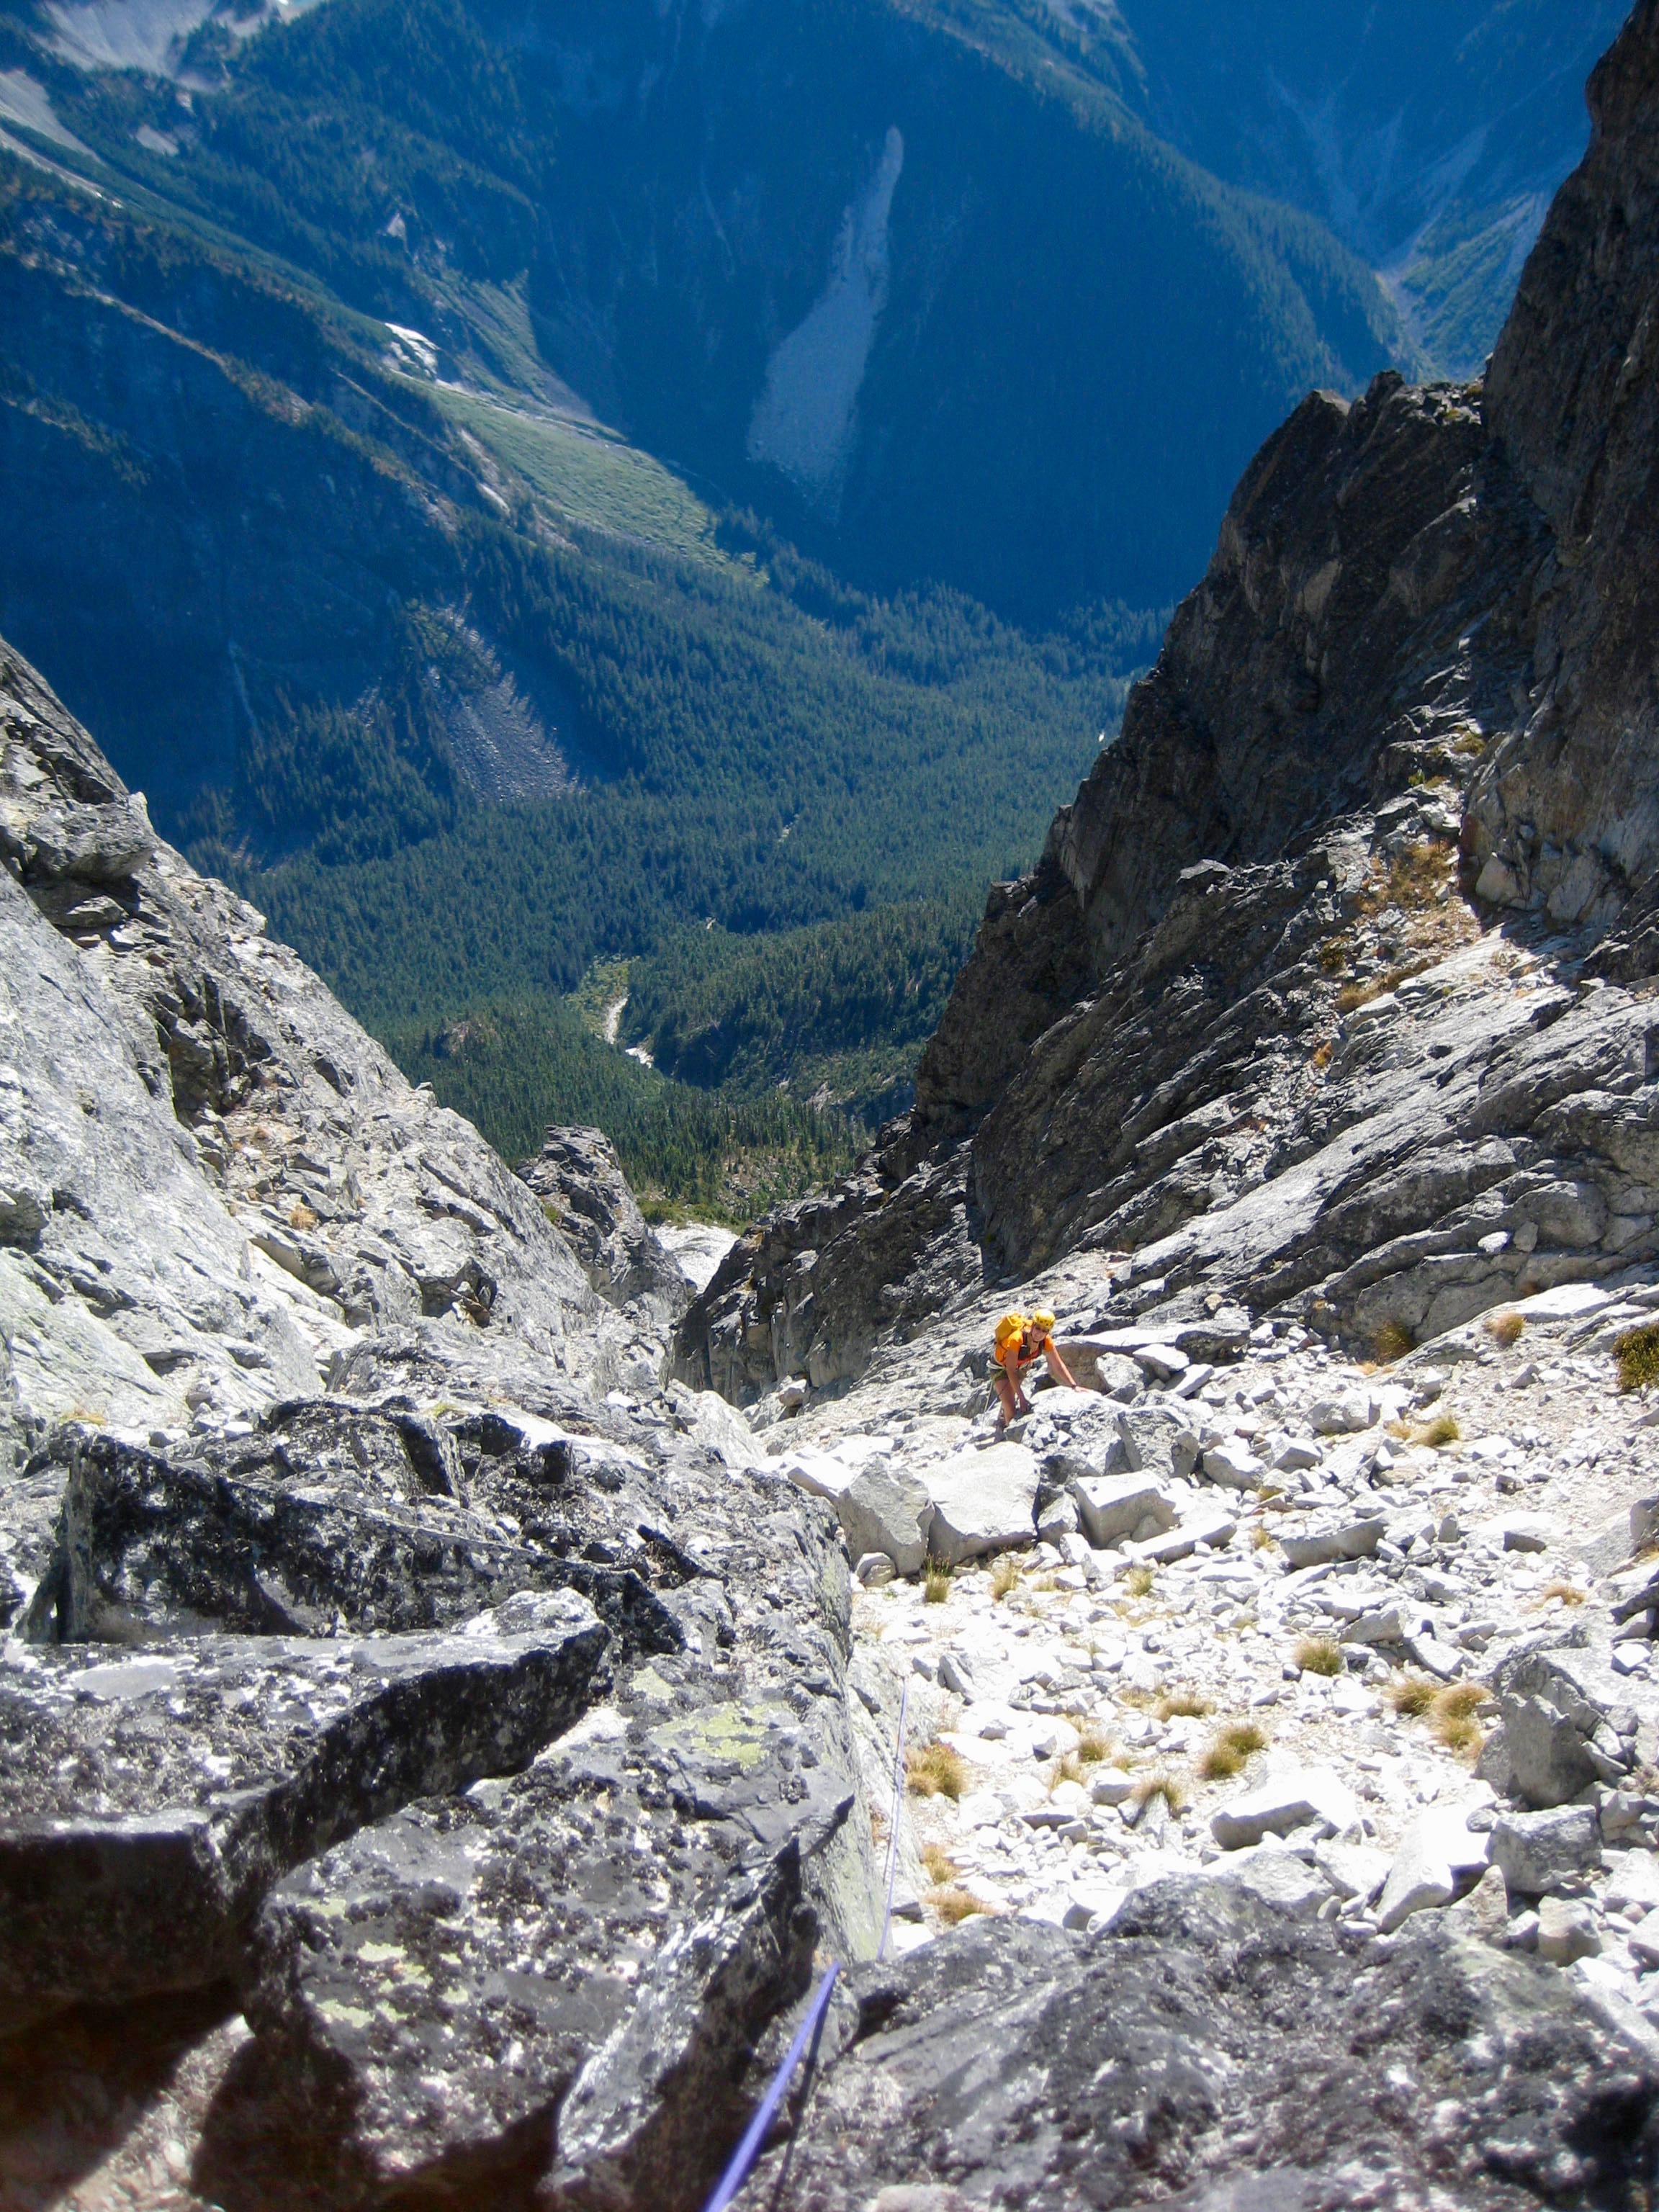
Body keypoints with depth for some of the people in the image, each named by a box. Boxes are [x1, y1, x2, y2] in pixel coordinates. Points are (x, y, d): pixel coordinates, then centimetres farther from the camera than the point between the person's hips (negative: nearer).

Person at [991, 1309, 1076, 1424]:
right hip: (1002, 1367, -5)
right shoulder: (1017, 1338, -41)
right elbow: (1010, 1371, -36)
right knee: (1011, 1409, -15)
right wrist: (1022, 1398, -39)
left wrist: (1074, 1386, -19)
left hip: (1021, 1367, 5)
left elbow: (1058, 1365, -12)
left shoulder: (1046, 1341, -24)